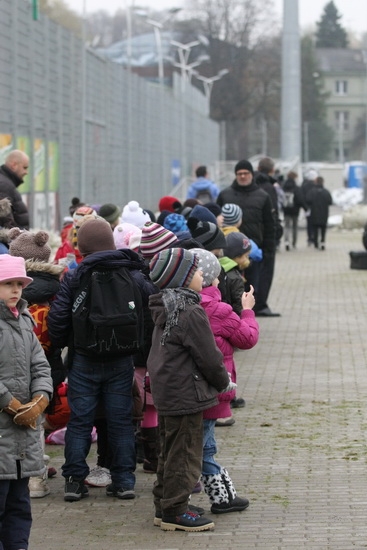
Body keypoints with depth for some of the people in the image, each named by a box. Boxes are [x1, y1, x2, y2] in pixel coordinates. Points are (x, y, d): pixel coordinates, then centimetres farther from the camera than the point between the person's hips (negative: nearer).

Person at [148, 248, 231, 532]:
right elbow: (209, 357, -18)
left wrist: (218, 379, 19)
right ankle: (175, 511, 4)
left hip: (166, 393, 10)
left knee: (171, 452, 18)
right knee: (184, 454, -1)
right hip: (187, 396, -10)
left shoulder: (166, 311, 10)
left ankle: (165, 506, 26)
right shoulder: (191, 313, -20)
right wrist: (224, 382, 1)